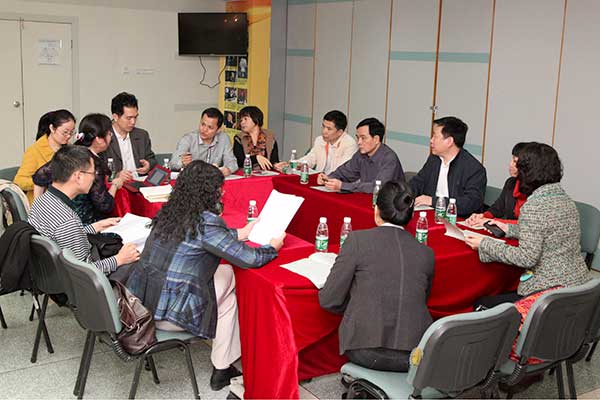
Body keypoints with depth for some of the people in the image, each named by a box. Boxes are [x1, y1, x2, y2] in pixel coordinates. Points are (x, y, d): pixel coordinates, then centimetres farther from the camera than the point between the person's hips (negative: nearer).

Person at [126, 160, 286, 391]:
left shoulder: (169, 212, 4)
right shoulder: (205, 222, -19)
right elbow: (248, 258, -13)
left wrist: (239, 233, 27)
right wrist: (273, 247, 6)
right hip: (167, 316, -7)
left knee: (225, 273, 19)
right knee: (227, 286, 17)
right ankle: (222, 370, 24)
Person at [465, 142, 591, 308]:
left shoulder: (533, 206, -17)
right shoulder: (567, 200, 10)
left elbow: (527, 258, -19)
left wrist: (484, 244, -12)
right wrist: (509, 229, 30)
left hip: (551, 288, -9)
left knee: (482, 305, 2)